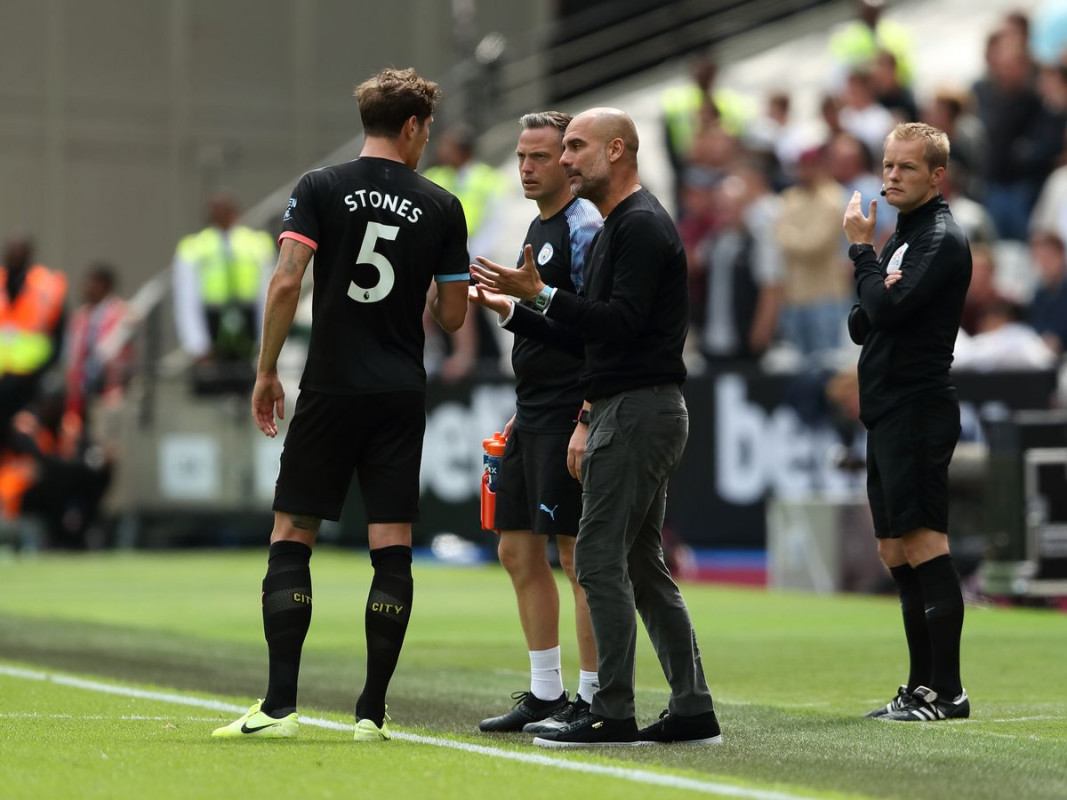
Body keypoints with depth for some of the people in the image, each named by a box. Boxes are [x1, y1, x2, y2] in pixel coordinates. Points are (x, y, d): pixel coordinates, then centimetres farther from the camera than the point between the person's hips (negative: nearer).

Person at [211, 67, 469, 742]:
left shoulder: (320, 189, 0)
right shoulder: (441, 207, 4)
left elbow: (286, 282, -10)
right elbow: (452, 316, 6)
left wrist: (267, 371, -1)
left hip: (330, 390, -1)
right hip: (402, 396, 1)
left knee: (292, 540, 3)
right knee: (393, 552, 3)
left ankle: (281, 705, -5)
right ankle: (373, 712, 1)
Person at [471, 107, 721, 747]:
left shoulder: (642, 225, -12)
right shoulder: (619, 227, 20)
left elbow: (622, 322, -22)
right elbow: (595, 333, 24)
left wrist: (540, 294, -24)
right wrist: (511, 309, 24)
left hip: (639, 412, -11)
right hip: (633, 411, 11)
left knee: (601, 557, -10)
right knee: (643, 565, 10)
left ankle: (614, 715, -9)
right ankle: (693, 711, 11)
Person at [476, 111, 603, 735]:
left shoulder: (585, 227, -12)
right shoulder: (538, 228, 17)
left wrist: (585, 425, -23)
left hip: (569, 418, -10)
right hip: (532, 419, 10)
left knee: (579, 554, -6)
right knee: (519, 552, 11)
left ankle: (591, 700, -1)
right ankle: (544, 695, 17)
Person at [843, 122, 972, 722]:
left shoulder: (943, 239, -9)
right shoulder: (899, 238, 21)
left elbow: (889, 310, -20)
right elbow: (862, 327, 17)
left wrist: (862, 250, -5)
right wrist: (876, 297, -6)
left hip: (919, 410, -10)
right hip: (888, 413, 10)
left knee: (923, 543, -13)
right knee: (897, 553, 10)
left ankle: (948, 690, -14)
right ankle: (923, 687, 14)